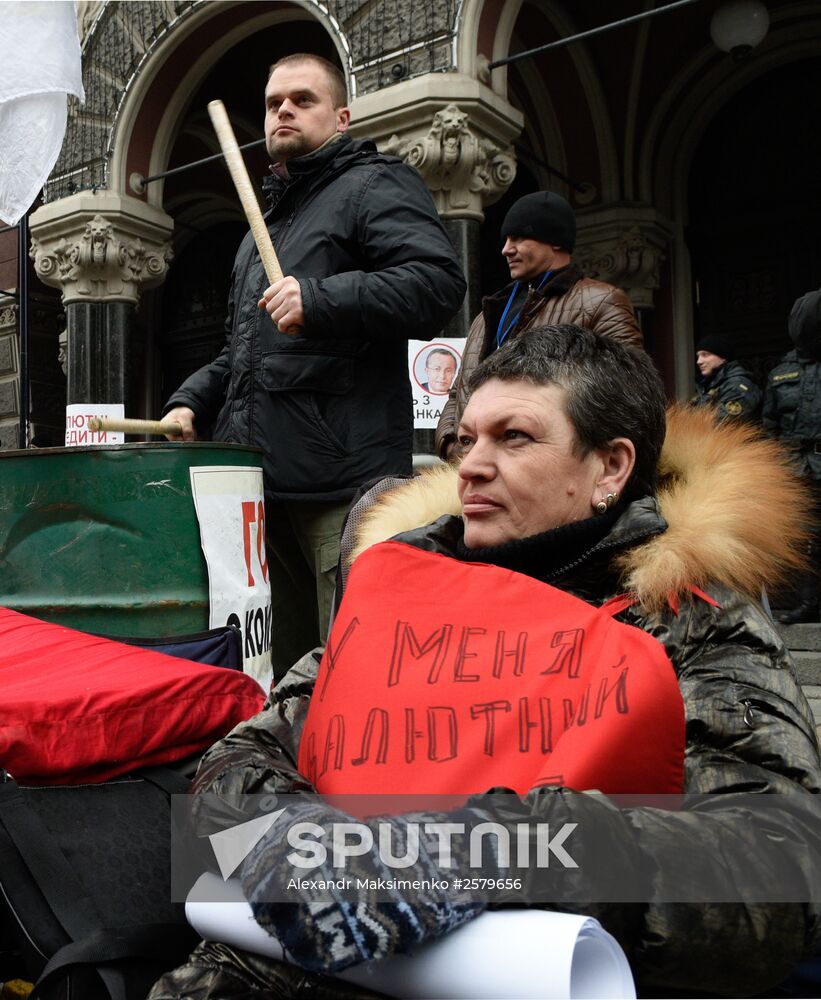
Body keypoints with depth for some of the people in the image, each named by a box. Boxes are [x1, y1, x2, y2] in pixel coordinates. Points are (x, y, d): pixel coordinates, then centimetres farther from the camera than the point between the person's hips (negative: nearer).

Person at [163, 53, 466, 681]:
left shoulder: (374, 185, 1)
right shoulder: (271, 216, 28)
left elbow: (439, 282, -17)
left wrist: (320, 299, -23)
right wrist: (193, 401, 18)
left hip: (345, 482, -9)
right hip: (261, 478, 9)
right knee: (287, 665, 16)